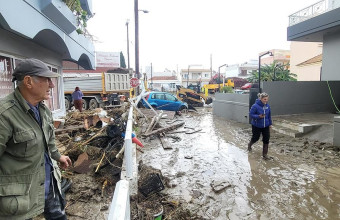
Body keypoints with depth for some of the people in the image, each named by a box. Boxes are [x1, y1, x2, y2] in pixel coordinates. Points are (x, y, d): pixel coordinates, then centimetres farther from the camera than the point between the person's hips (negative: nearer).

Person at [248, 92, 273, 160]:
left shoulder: (267, 106, -3)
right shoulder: (255, 106, -20)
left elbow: (269, 115, 9)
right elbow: (251, 114, -15)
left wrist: (270, 124, 11)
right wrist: (259, 116, -29)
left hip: (265, 126, 4)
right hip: (256, 126, -4)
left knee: (266, 139, 1)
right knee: (256, 138, 12)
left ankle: (265, 154, 13)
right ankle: (250, 144, 47)